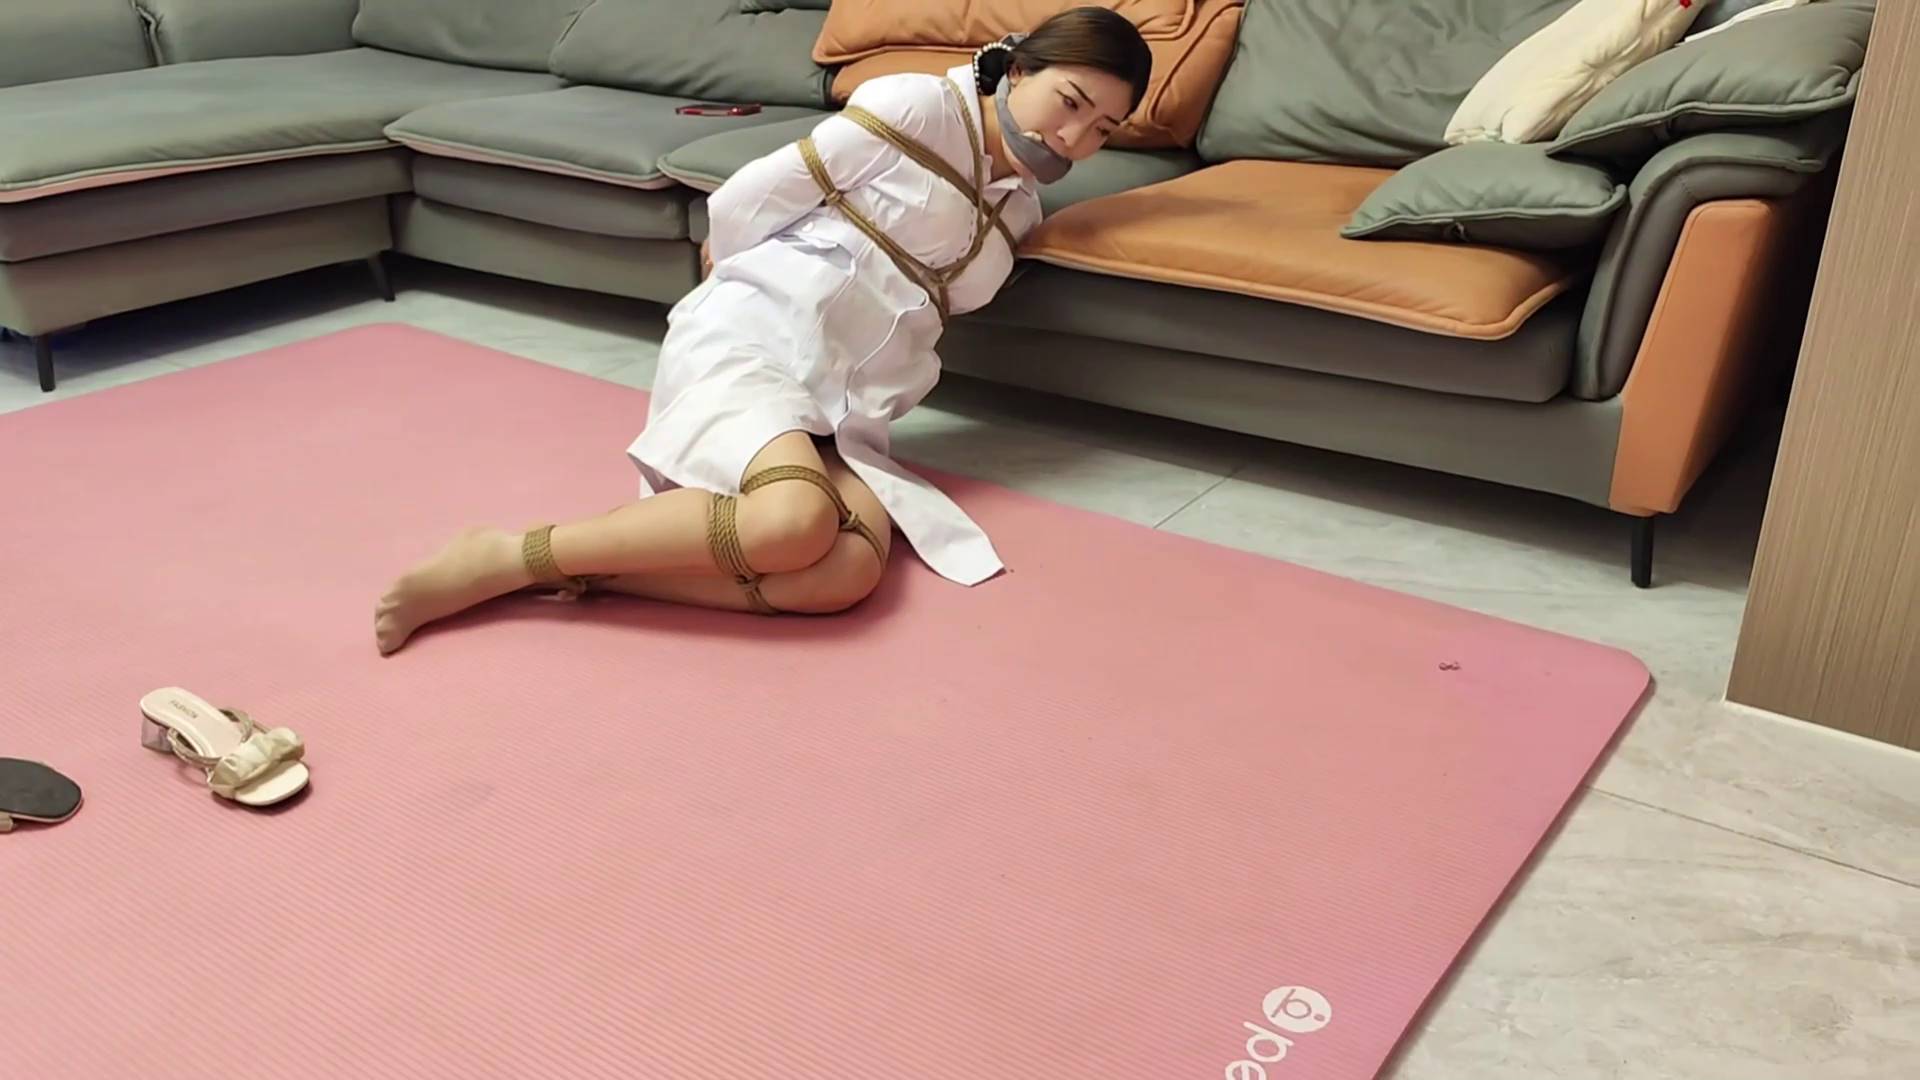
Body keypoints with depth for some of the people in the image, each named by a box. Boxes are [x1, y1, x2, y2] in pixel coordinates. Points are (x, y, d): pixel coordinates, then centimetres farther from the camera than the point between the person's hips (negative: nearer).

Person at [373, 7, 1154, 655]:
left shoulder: (1016, 211, 21)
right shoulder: (917, 106, -1)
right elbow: (746, 203, 2)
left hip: (842, 407, 6)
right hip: (755, 333, -6)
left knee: (850, 571, -29)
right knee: (795, 521, -37)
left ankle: (570, 566, -22)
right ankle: (502, 556, -21)